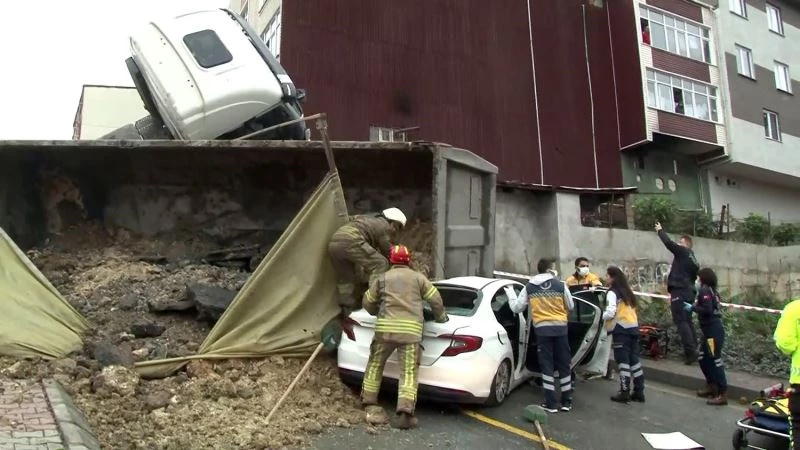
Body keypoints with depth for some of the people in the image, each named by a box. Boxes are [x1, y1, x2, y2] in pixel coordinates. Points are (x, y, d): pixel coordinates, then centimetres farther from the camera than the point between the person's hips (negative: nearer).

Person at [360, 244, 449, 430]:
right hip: (411, 329, -1)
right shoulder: (418, 277, 14)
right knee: (409, 372, 1)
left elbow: (368, 303, 19)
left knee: (375, 365, 18)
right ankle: (405, 412, -9)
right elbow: (436, 299, 12)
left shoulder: (382, 278, 15)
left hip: (385, 326, 1)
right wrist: (441, 317, 29)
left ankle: (370, 405, 23)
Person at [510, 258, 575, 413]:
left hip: (542, 328, 0)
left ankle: (551, 403, 5)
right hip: (560, 327, 0)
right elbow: (570, 306, 12)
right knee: (564, 364, 12)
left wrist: (511, 297, 26)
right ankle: (566, 401, 19)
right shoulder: (561, 286, 1)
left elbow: (516, 308, 6)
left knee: (547, 366, 6)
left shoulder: (529, 288, 3)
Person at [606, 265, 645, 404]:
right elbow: (632, 309, 14)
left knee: (623, 361, -4)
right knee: (634, 360, 11)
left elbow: (611, 312, -19)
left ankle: (624, 393, -2)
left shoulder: (612, 292, -8)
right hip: (633, 327, 7)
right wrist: (635, 325, 12)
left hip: (621, 329, -7)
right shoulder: (628, 291, 17)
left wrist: (608, 329, -10)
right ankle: (639, 392, 15)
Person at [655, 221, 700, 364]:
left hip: (679, 291, -9)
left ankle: (690, 352, -13)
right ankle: (693, 350, 12)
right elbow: (693, 277, 21)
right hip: (689, 292, 9)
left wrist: (660, 230, 7)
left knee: (681, 322, -9)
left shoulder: (683, 252, -4)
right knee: (687, 322, 12)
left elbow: (669, 243, -8)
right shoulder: (693, 260, 20)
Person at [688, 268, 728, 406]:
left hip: (713, 330, -10)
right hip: (712, 329, 10)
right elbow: (712, 308, 10)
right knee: (703, 359, 19)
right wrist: (696, 306, 11)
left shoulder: (705, 290, -12)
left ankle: (723, 394, -3)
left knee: (715, 360, -6)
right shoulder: (712, 290, 14)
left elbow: (707, 310, -22)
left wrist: (692, 307, -11)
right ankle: (711, 386, 30)